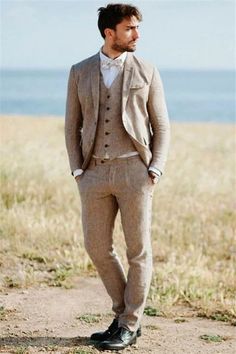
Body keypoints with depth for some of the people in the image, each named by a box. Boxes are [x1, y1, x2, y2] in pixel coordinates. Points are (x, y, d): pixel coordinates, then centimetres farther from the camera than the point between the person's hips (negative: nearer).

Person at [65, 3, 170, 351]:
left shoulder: (147, 72, 3)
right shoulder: (80, 73, 7)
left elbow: (161, 126, 4)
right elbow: (73, 126, 11)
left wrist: (155, 171, -7)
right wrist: (77, 171, 0)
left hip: (134, 170, -2)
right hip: (95, 173, 3)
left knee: (138, 250, 0)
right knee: (97, 247, 5)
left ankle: (129, 326, 11)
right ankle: (125, 313, 23)